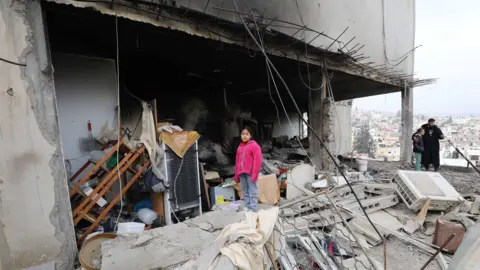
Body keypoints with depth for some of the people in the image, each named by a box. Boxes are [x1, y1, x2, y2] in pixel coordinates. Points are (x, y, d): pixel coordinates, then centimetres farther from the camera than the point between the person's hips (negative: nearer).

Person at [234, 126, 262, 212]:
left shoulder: (254, 145, -5)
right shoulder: (240, 147, 16)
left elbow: (258, 160, -11)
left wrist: (254, 173, -16)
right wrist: (236, 174, 14)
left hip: (250, 173, -7)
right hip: (242, 173, 7)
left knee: (252, 192, -2)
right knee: (245, 191, 13)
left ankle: (253, 210, 3)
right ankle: (247, 208, 22)